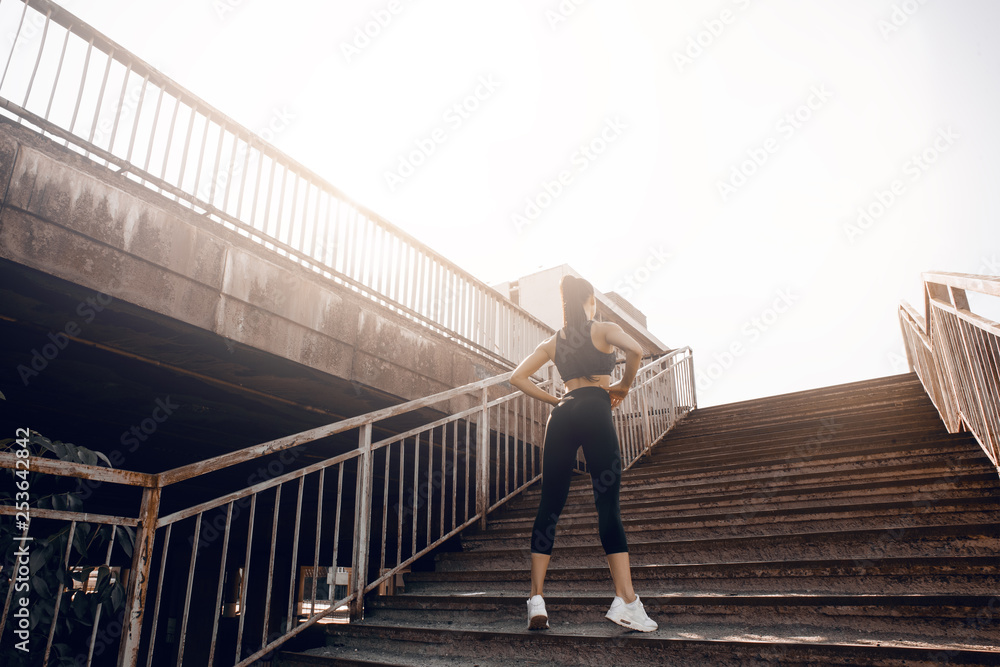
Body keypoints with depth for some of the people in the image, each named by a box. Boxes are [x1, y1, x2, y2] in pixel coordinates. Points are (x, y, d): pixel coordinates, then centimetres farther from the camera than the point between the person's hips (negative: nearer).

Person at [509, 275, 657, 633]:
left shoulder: (552, 342, 19)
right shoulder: (604, 329, 8)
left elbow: (518, 377, 14)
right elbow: (635, 350, -13)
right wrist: (623, 386, 3)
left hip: (562, 415, 4)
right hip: (595, 412, -3)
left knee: (549, 506, 3)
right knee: (608, 505, -5)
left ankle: (536, 600, 0)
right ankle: (626, 601, -12)